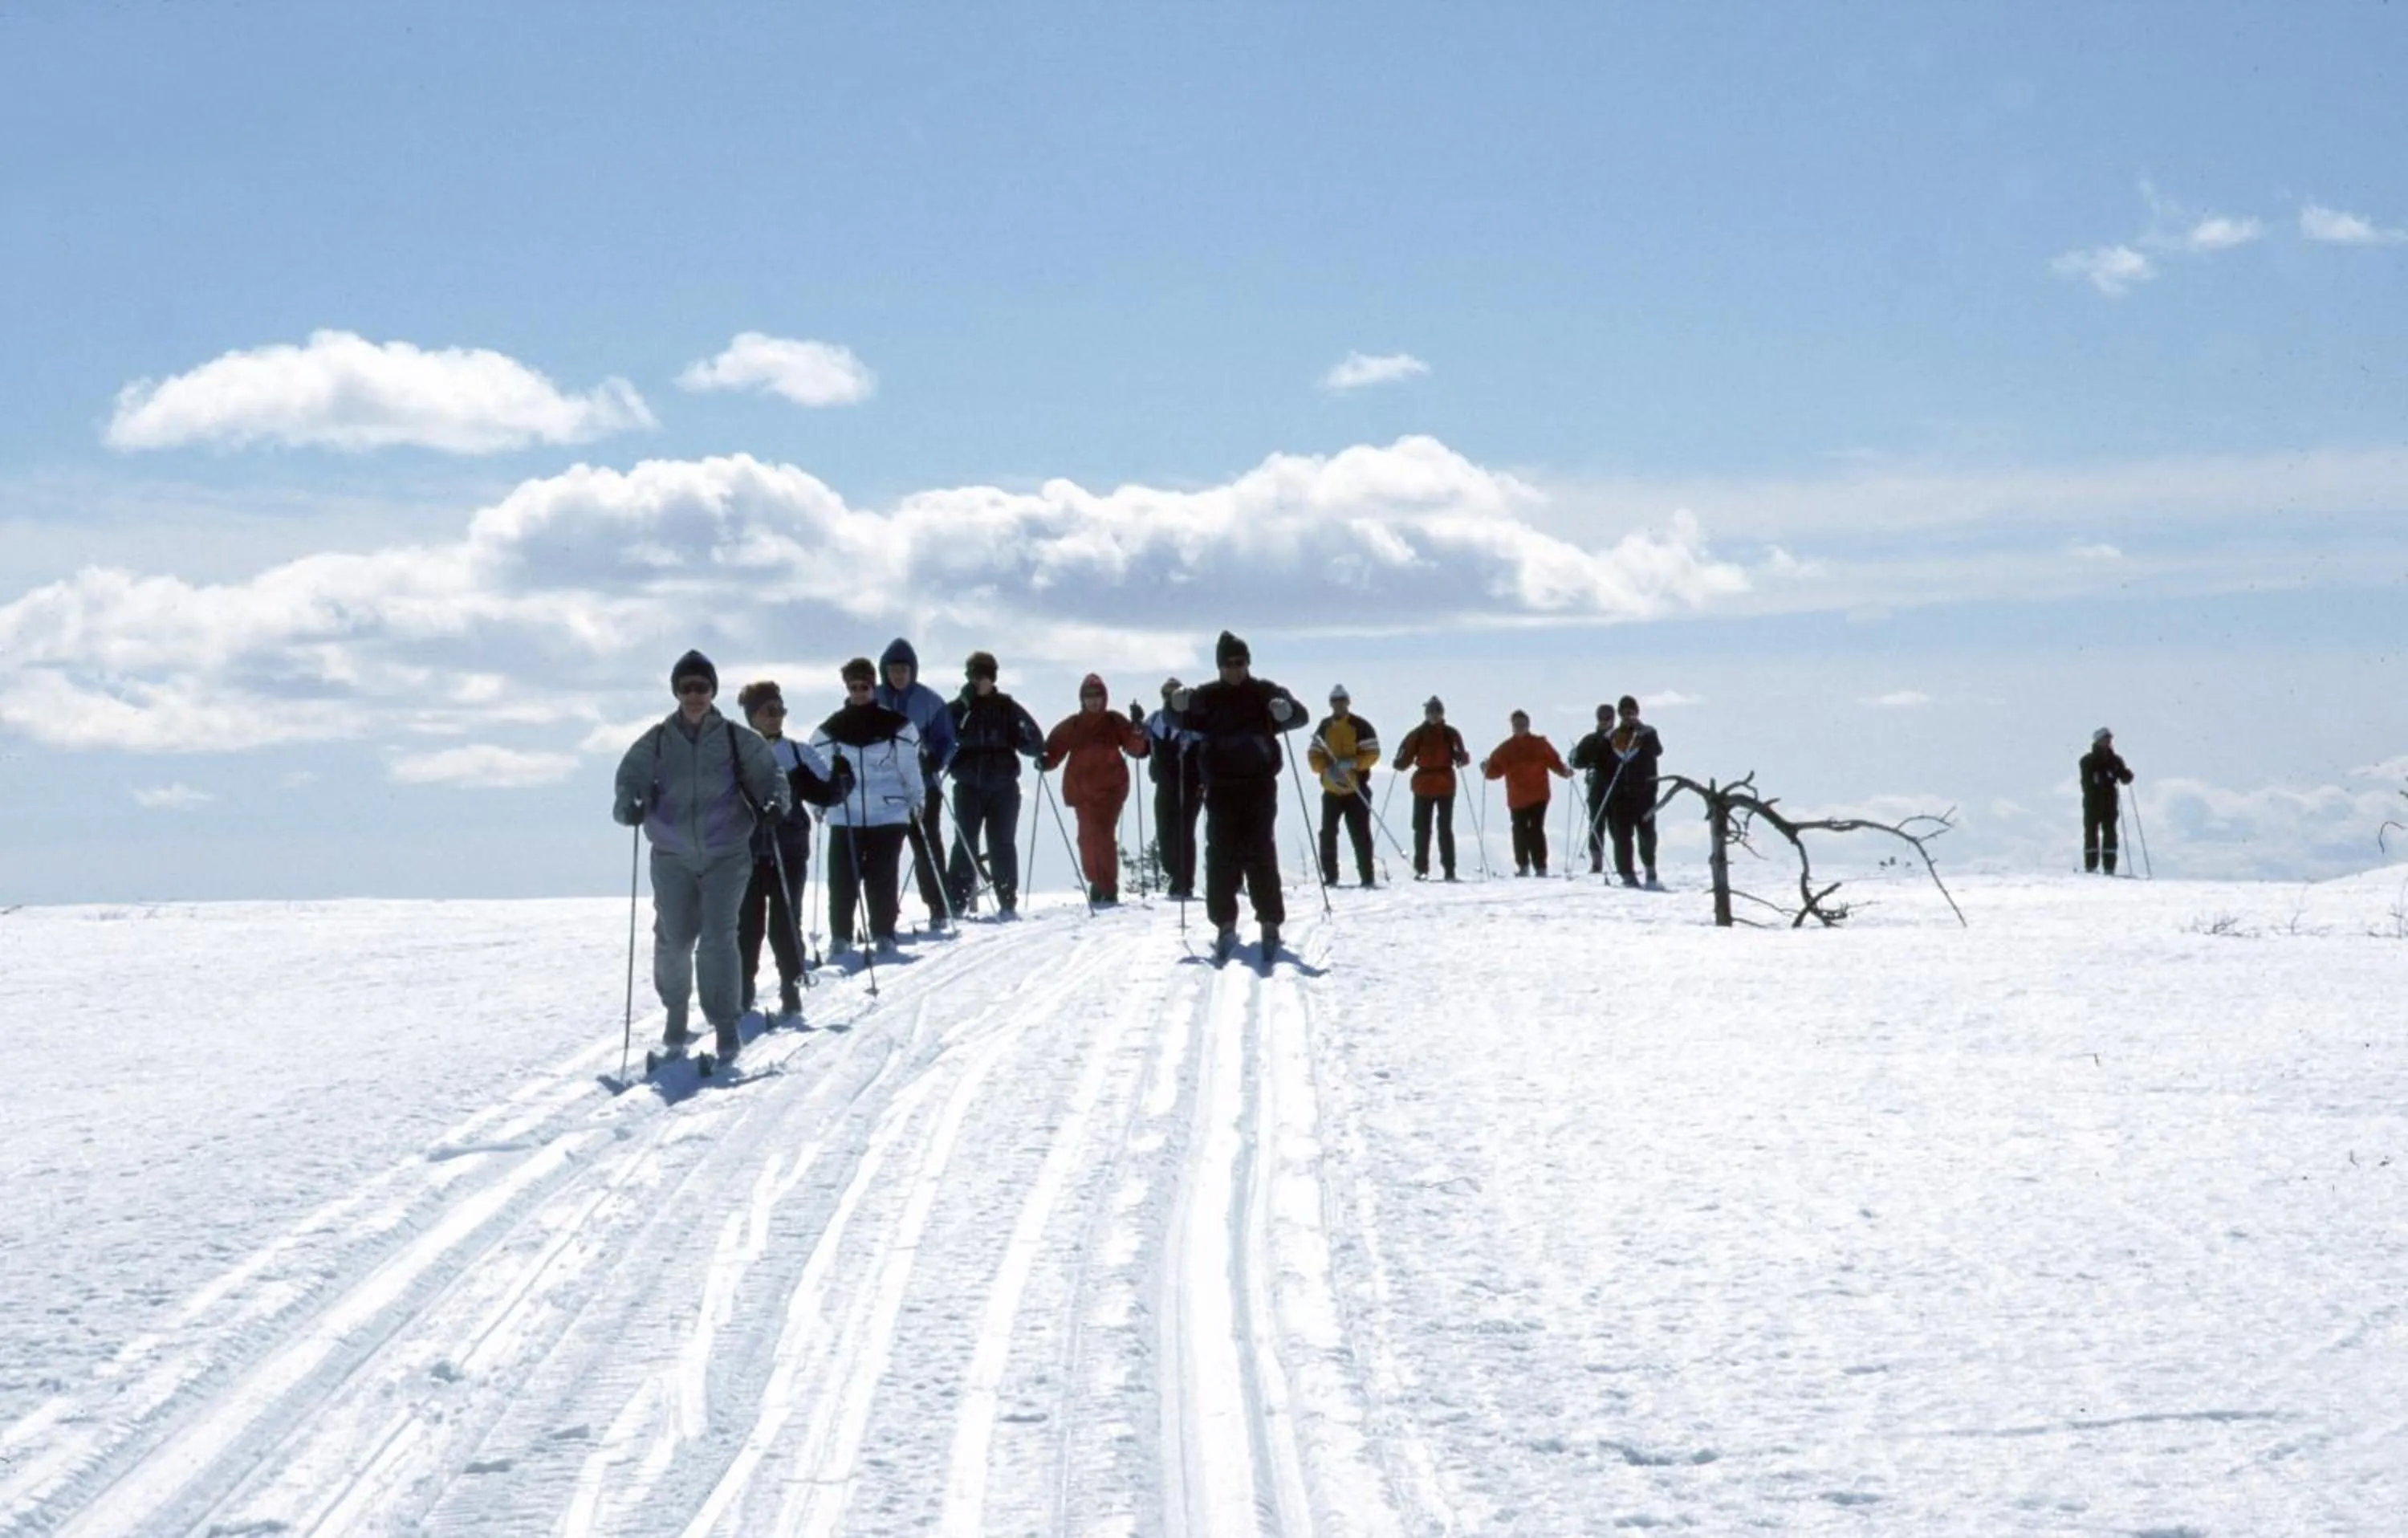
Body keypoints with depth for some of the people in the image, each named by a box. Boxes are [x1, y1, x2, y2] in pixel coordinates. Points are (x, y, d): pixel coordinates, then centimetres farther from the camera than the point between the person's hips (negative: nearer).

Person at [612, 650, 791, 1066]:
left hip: (726, 854, -1)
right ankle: (675, 1013, 27)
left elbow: (769, 775, 1)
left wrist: (776, 802, -20)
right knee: (673, 940, 2)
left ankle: (725, 1023, -6)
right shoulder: (655, 743, 3)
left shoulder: (738, 741, 1)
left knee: (718, 937, -12)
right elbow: (630, 778, 0)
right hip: (672, 856, 1)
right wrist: (628, 805, -22)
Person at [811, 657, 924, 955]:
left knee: (882, 878, -1)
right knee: (842, 879, -1)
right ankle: (840, 936, 7)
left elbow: (910, 767, 5)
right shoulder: (830, 730, 5)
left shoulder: (896, 726, 1)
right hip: (844, 817, 1)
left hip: (889, 815, -1)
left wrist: (915, 801, 7)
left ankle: (883, 935, 7)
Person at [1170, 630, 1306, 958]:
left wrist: (1286, 712, -32)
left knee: (1261, 854, -4)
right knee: (1221, 856, -1)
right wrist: (1179, 707, -22)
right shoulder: (1208, 697, 5)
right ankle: (1224, 924, 5)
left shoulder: (1265, 693, 0)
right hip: (1221, 788, 2)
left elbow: (1300, 715, -8)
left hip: (1259, 786, -2)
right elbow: (1185, 721, 1)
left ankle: (1270, 923, 0)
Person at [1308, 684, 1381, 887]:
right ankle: (1330, 877, 9)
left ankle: (1367, 877, -2)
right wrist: (1327, 767, -11)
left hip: (1356, 790, -4)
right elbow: (1313, 755, 8)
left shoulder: (1361, 726, -3)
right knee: (1328, 833, 2)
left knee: (1360, 834, -6)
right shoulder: (1324, 728, 10)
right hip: (1331, 790, 4)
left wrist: (1352, 763, -21)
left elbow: (1372, 754, -5)